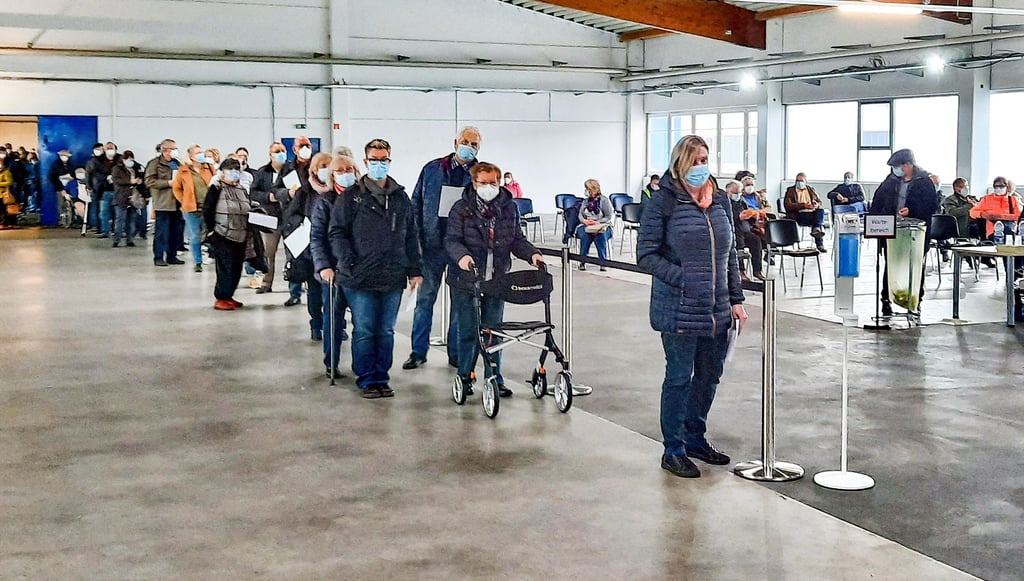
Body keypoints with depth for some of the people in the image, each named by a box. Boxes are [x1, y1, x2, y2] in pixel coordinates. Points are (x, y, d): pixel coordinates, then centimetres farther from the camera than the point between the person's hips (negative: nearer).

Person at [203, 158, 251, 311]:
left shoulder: (242, 191, 15)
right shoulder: (216, 189, -5)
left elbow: (249, 211, 20)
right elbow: (207, 210, -8)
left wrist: (248, 230, 6)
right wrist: (211, 230, -11)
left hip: (240, 237, 6)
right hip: (222, 237, -6)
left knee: (236, 269, 7)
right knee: (225, 268, -8)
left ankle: (228, 296, 20)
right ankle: (221, 298, 0)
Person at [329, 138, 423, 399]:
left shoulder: (400, 197, 14)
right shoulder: (351, 197, 2)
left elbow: (411, 236, 15)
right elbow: (337, 232, 0)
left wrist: (415, 269, 8)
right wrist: (349, 263, -12)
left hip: (393, 279, 3)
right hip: (361, 279, -3)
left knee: (386, 331, 9)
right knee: (364, 331, 0)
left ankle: (382, 378, 18)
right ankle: (367, 380, 9)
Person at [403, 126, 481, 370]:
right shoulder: (432, 169, 6)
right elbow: (416, 204, 9)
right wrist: (417, 238, 0)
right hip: (432, 245, 1)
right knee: (425, 298, 4)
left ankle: (456, 354, 17)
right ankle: (418, 352, 14)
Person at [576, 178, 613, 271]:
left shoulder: (604, 200, -2)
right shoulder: (586, 201, 13)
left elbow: (609, 217, -6)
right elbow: (580, 215, 12)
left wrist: (596, 222, -18)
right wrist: (584, 220, -12)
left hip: (602, 226, -3)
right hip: (586, 226, 3)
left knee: (600, 236, -37)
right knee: (585, 235, -32)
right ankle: (582, 262, -24)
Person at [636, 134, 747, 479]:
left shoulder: (720, 200, 9)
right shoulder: (663, 202, -8)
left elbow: (730, 254, 14)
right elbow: (646, 255, -10)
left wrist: (736, 299, 9)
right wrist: (683, 279, -18)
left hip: (717, 310, 6)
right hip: (679, 311, -6)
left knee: (710, 376, 15)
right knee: (679, 378, 3)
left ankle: (694, 438, 34)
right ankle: (674, 450, 16)